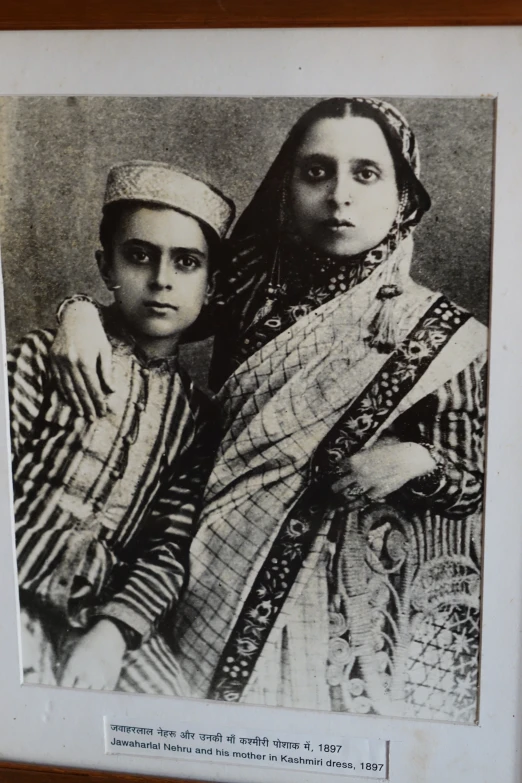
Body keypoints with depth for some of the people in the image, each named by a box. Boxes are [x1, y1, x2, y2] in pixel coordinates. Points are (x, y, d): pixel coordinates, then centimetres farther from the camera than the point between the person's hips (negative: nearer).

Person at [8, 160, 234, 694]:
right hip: (18, 597, -3)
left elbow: (168, 550, 1)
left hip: (104, 613, 3)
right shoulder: (47, 357, 2)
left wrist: (113, 632, -15)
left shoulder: (194, 416, 9)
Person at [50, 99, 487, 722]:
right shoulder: (253, 290, 2)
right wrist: (82, 310, -8)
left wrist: (419, 460, -15)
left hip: (359, 588, -1)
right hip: (231, 568, 2)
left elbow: (479, 476, 5)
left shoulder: (442, 334, -3)